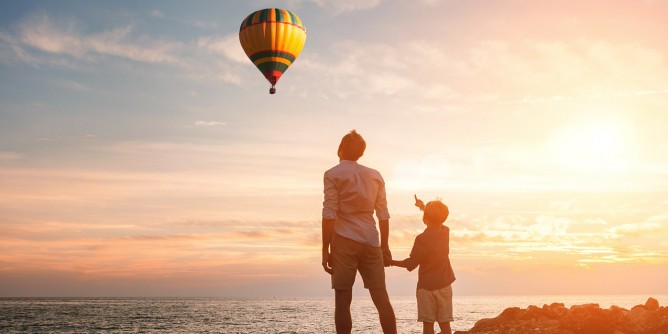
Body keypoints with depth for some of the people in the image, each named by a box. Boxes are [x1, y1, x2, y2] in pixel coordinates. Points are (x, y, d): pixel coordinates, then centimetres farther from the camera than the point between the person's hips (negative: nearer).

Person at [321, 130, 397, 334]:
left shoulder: (333, 174, -1)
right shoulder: (375, 176, 12)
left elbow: (329, 215, -9)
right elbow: (383, 215, 10)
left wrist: (325, 249, -7)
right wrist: (385, 246, 16)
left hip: (345, 241, -4)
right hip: (371, 241, 4)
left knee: (342, 299, -2)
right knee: (381, 298, 6)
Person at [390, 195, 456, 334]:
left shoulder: (422, 239, -16)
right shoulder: (445, 232, 2)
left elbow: (410, 264, -14)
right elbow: (437, 221, 25)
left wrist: (391, 262, -1)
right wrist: (423, 206, 36)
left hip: (426, 287, -5)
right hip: (444, 285, 5)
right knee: (445, 322, 7)